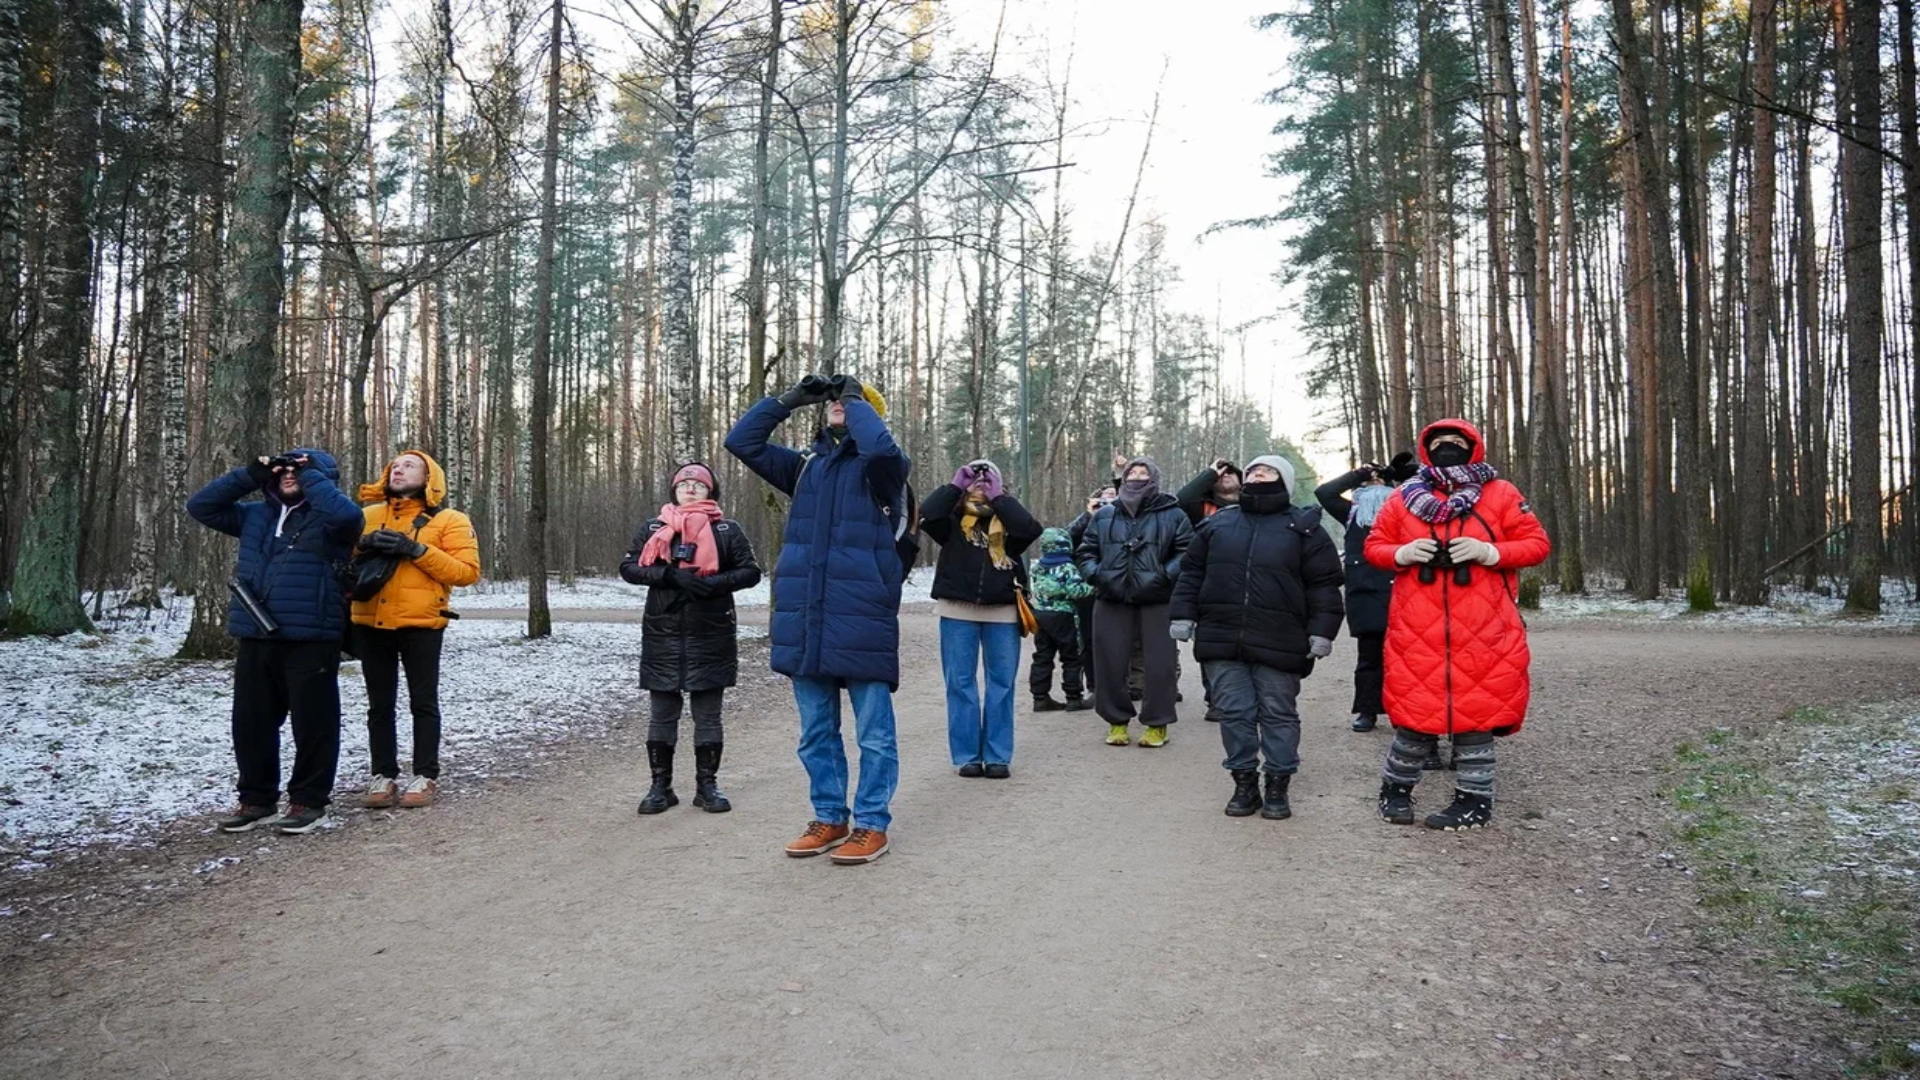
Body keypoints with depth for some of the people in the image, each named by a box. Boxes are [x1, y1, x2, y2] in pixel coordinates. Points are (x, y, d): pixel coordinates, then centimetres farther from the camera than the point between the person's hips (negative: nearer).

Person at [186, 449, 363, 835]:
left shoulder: (326, 518, -3)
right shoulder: (256, 515, 18)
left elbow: (347, 513, -26)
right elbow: (200, 506, 19)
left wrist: (312, 475, -11)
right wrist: (249, 475, 9)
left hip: (311, 640, -7)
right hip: (256, 638, 7)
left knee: (312, 723, 0)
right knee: (251, 721, 12)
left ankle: (309, 800, 12)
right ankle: (257, 798, 25)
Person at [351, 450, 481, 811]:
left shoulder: (449, 520, 0)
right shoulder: (367, 516, 12)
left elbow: (467, 571, -9)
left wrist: (417, 550, -17)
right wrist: (364, 547, -8)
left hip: (421, 624, -4)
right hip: (370, 623, 4)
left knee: (423, 702, 3)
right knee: (379, 704, 9)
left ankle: (426, 777, 10)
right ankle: (383, 776, 16)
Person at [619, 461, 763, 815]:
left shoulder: (727, 529, 4)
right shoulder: (653, 528, 10)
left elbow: (750, 571, 1)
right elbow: (628, 567, 3)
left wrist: (715, 583, -17)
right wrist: (668, 576, -13)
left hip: (710, 634, -1)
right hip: (662, 634, 2)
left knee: (708, 714, 5)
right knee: (662, 713, 6)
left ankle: (707, 785, 15)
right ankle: (661, 786, 16)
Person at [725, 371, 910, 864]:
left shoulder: (882, 467, 0)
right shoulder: (806, 466, 16)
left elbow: (880, 445, -24)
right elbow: (741, 440, 14)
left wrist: (856, 399, -7)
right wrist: (789, 399, 10)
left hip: (862, 619, -6)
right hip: (805, 620, 6)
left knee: (873, 732, 4)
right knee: (816, 731, 14)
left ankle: (872, 824, 14)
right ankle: (830, 819, 26)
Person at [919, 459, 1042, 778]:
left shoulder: (1007, 520, 6)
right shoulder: (953, 519, 5)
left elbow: (1030, 529, -15)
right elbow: (927, 514, -14)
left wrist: (998, 496, -8)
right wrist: (954, 485, -5)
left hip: (1002, 612, 0)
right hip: (958, 612, 0)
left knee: (1001, 684, 5)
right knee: (960, 683, 3)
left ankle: (998, 756, 14)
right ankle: (967, 755, 12)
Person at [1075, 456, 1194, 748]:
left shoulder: (1172, 515, 4)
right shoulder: (1104, 516, 13)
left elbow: (1187, 552, -1)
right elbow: (1085, 551, 16)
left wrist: (1165, 576, -16)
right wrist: (1094, 574, -3)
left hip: (1156, 602, -2)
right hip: (1112, 601, 3)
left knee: (1159, 664, 0)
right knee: (1110, 662, 4)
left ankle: (1157, 724, 13)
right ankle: (1117, 721, 18)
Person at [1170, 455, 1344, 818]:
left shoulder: (1304, 527, 4)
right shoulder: (1217, 523, 13)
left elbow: (1323, 584, 1)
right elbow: (1191, 573, 15)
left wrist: (1321, 631, -7)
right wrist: (1183, 615, 5)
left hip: (1278, 644, -2)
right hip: (1222, 639, 2)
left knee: (1279, 714, 5)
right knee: (1234, 712, 4)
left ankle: (1278, 786, 17)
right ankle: (1244, 783, 16)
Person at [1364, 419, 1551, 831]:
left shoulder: (1500, 494, 5)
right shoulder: (1405, 497, 9)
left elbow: (1537, 544, 3)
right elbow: (1374, 546, 12)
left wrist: (1489, 552, -13)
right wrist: (1402, 554, -9)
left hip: (1482, 631, -1)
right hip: (1417, 631, 1)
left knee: (1476, 711, 5)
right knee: (1414, 712, 5)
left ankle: (1474, 800, 18)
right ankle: (1396, 790, 24)